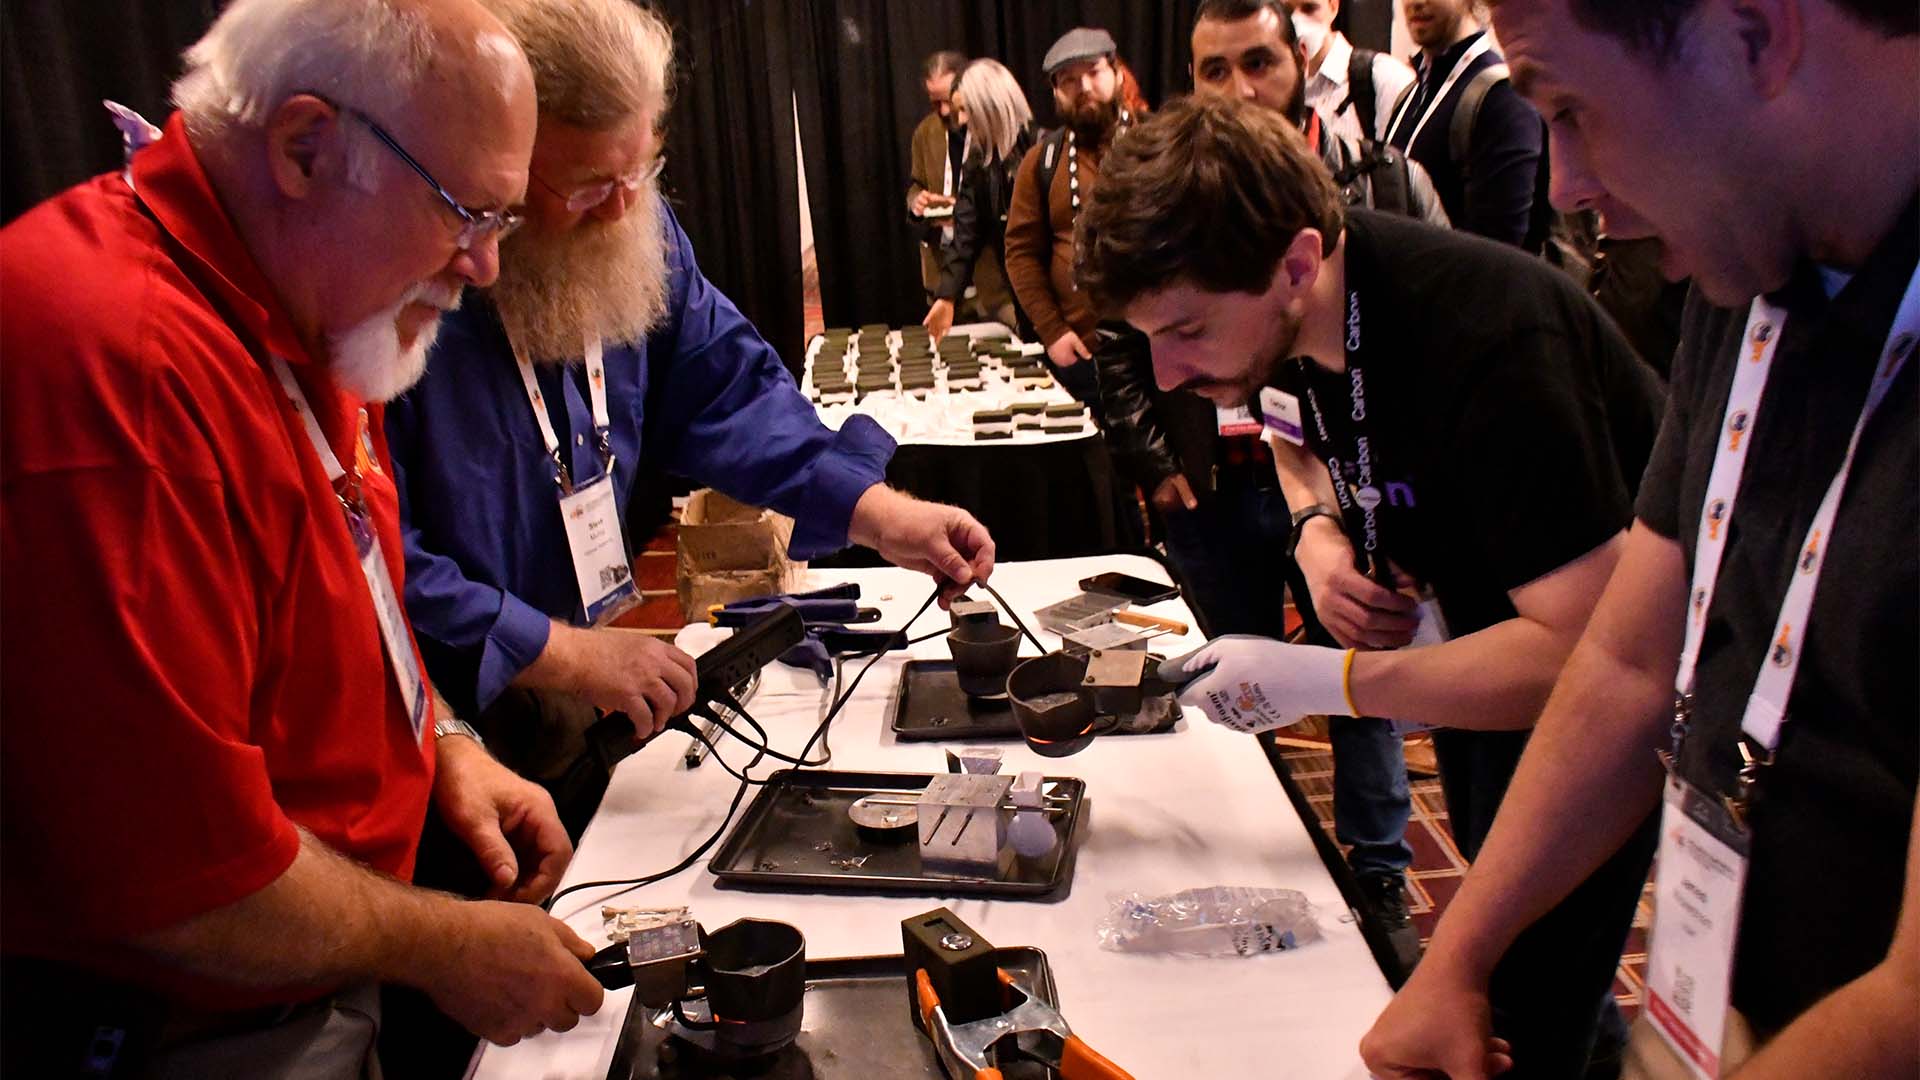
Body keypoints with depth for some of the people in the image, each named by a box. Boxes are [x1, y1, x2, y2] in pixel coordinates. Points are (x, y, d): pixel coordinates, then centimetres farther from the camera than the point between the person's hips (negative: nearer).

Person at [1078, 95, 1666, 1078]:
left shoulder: (1485, 343, -36)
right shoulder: (1290, 306, -13)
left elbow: (1587, 647, -37)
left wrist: (1318, 681, -34)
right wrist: (1318, 535, -11)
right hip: (1471, 628, 7)